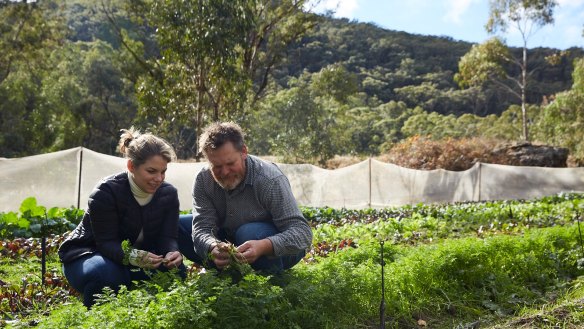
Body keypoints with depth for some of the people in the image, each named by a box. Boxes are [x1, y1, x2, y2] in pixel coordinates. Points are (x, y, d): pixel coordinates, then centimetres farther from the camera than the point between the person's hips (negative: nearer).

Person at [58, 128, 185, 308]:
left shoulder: (168, 193, -8)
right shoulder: (106, 192, -24)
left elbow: (167, 237, -12)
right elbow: (106, 242, -27)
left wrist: (172, 253, -37)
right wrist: (132, 257, -47)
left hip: (137, 262, 5)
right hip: (85, 257, -4)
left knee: (177, 270, -20)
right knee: (110, 274, -39)